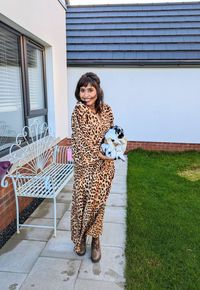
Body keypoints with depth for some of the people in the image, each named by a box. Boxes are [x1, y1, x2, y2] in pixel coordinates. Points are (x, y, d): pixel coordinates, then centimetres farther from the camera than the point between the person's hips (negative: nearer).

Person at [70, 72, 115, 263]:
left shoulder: (106, 110, 3)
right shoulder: (79, 110, -10)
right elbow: (82, 138, -14)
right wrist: (99, 154, -15)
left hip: (105, 165, 3)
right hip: (86, 164, -3)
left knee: (98, 201, 10)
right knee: (82, 201, 9)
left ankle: (95, 239, 29)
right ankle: (80, 237, 32)